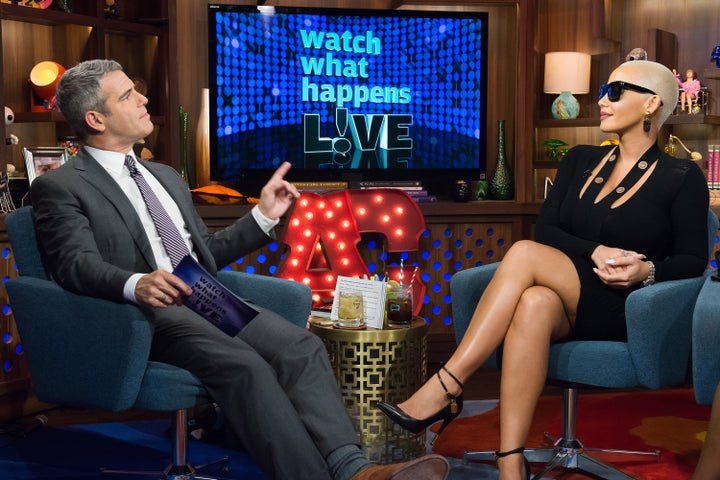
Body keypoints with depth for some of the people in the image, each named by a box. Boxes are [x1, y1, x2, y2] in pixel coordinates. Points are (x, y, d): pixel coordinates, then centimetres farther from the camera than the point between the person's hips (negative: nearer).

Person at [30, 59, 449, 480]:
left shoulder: (166, 176, 27)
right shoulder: (60, 188, 4)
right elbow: (77, 264, -12)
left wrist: (264, 216, 18)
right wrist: (136, 285, -33)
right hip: (150, 316, -6)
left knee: (301, 347, -21)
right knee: (244, 365, -32)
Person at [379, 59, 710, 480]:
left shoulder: (681, 178, 3)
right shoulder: (580, 160, 16)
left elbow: (694, 261, 0)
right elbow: (546, 229, 7)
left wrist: (647, 270, -20)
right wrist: (595, 253, -12)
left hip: (625, 312, -4)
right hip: (566, 304, 4)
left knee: (524, 255, -28)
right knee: (534, 304, -36)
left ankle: (445, 389, -32)